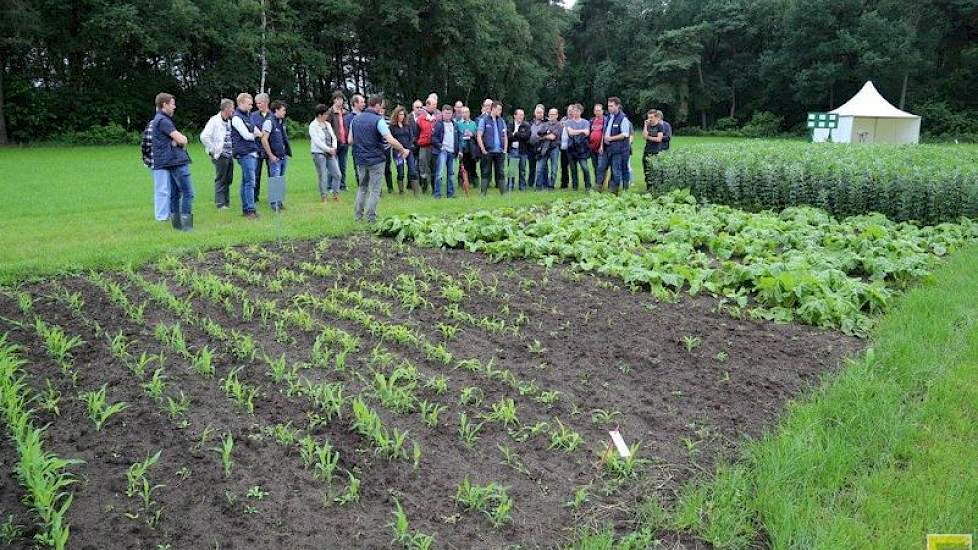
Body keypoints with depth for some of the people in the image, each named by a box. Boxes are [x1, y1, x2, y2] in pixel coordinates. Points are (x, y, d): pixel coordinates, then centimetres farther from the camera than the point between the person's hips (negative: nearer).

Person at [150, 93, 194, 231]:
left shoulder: (157, 120, 22)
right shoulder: (163, 120, -11)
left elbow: (181, 139, 17)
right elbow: (181, 140, -16)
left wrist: (180, 139, -4)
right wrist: (183, 140, 5)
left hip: (170, 162, 11)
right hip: (176, 160, -11)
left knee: (175, 194, 11)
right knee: (188, 192, -10)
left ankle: (177, 224, 15)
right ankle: (186, 225, -12)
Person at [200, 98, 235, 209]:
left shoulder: (229, 121, 14)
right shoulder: (214, 121, -10)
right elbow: (204, 137, -17)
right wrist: (213, 150, -14)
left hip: (229, 155, 7)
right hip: (220, 156, -7)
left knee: (228, 179, 11)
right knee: (220, 180, -3)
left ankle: (227, 202, 19)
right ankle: (220, 203, 2)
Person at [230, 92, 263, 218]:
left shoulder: (248, 115, 20)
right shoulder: (237, 118, -9)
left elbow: (257, 131, 22)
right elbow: (246, 135, -13)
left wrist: (258, 133, 0)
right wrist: (256, 135, 5)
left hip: (252, 152, 9)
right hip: (244, 153, -9)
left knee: (246, 181, 11)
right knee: (250, 182, -11)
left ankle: (245, 209, 15)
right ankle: (250, 209, -11)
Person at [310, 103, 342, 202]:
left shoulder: (327, 124, 13)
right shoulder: (313, 126, -8)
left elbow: (333, 137, 12)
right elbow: (317, 141, -15)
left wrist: (334, 148, -6)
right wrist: (328, 149, -16)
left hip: (330, 153, 7)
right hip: (319, 153, -7)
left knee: (337, 174, 3)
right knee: (322, 176, -2)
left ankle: (335, 194, 16)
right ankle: (324, 196, 9)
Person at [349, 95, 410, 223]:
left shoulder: (356, 119, 5)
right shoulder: (378, 120, -14)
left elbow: (350, 140, 9)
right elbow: (391, 140, -21)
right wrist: (403, 150, -9)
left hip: (360, 159, 6)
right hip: (376, 160, -6)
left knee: (362, 187, 18)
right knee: (375, 190, 3)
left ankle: (358, 215, 18)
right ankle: (371, 218, 5)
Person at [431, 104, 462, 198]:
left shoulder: (455, 125, 15)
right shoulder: (438, 124, -1)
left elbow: (459, 138, 17)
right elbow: (433, 137, -4)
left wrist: (460, 150, 8)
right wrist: (440, 146, -14)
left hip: (452, 152, 5)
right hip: (442, 151, -5)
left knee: (451, 174, 8)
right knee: (440, 173, -12)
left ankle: (450, 194, 14)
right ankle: (437, 193, -9)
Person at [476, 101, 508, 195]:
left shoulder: (502, 121, 14)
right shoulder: (484, 120, 0)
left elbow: (505, 136, 18)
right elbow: (479, 136, -4)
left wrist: (505, 149, 7)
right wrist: (483, 150, -9)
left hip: (500, 152, 4)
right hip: (488, 151, -4)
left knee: (501, 173, 5)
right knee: (486, 173, 0)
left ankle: (503, 193, 9)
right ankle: (483, 193, 4)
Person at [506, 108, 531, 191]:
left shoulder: (526, 125, 8)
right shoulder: (510, 125, 6)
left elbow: (526, 136, -8)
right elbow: (508, 136, -7)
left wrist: (515, 134, -8)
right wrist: (520, 136, -12)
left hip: (523, 150, 1)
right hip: (513, 150, -1)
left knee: (522, 171, 8)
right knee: (511, 170, -5)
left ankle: (522, 188, 17)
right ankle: (509, 188, 0)